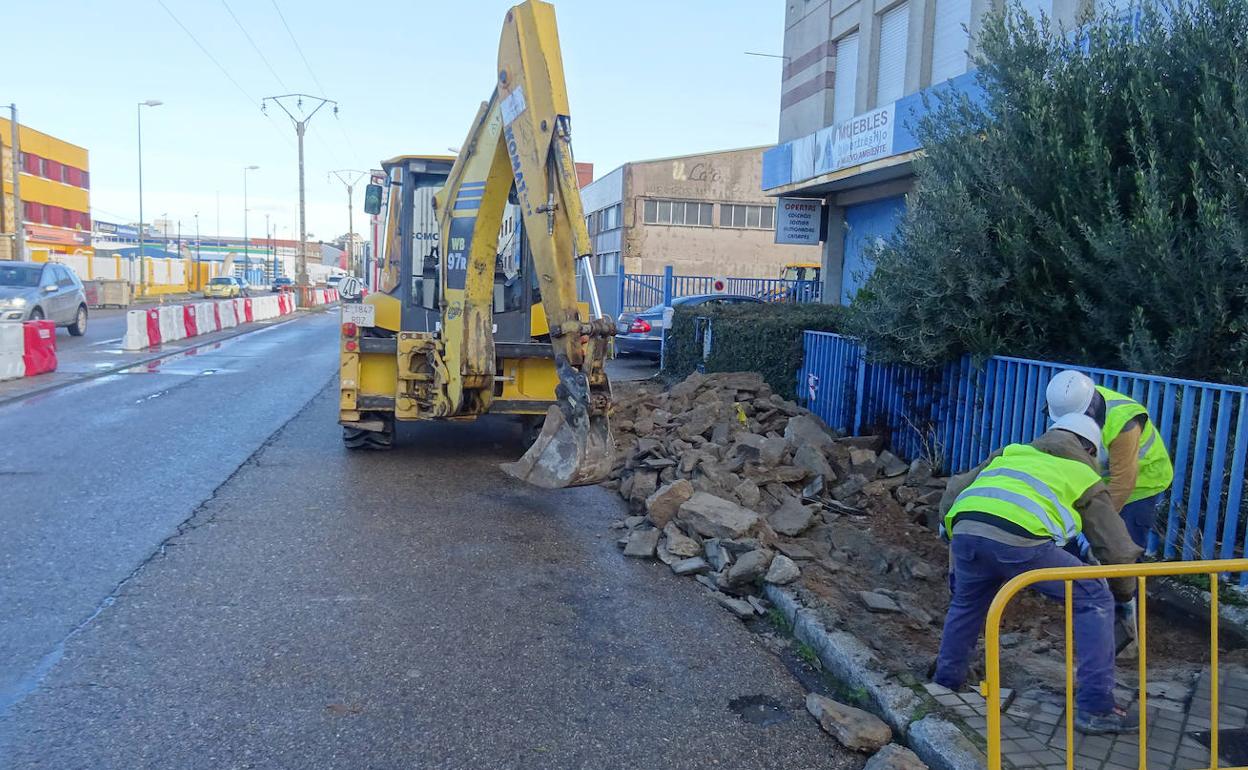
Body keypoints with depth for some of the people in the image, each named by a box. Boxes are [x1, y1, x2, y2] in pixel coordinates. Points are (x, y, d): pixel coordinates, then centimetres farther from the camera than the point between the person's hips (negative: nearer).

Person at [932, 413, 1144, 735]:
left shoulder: (1010, 452, 37)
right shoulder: (1085, 476, 28)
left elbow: (952, 493, 34)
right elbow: (1117, 549, 28)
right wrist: (1124, 592, 46)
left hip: (965, 530, 5)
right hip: (1020, 539, -4)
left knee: (965, 602, 34)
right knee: (1094, 600, 15)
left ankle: (945, 680, 46)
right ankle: (1095, 708, 15)